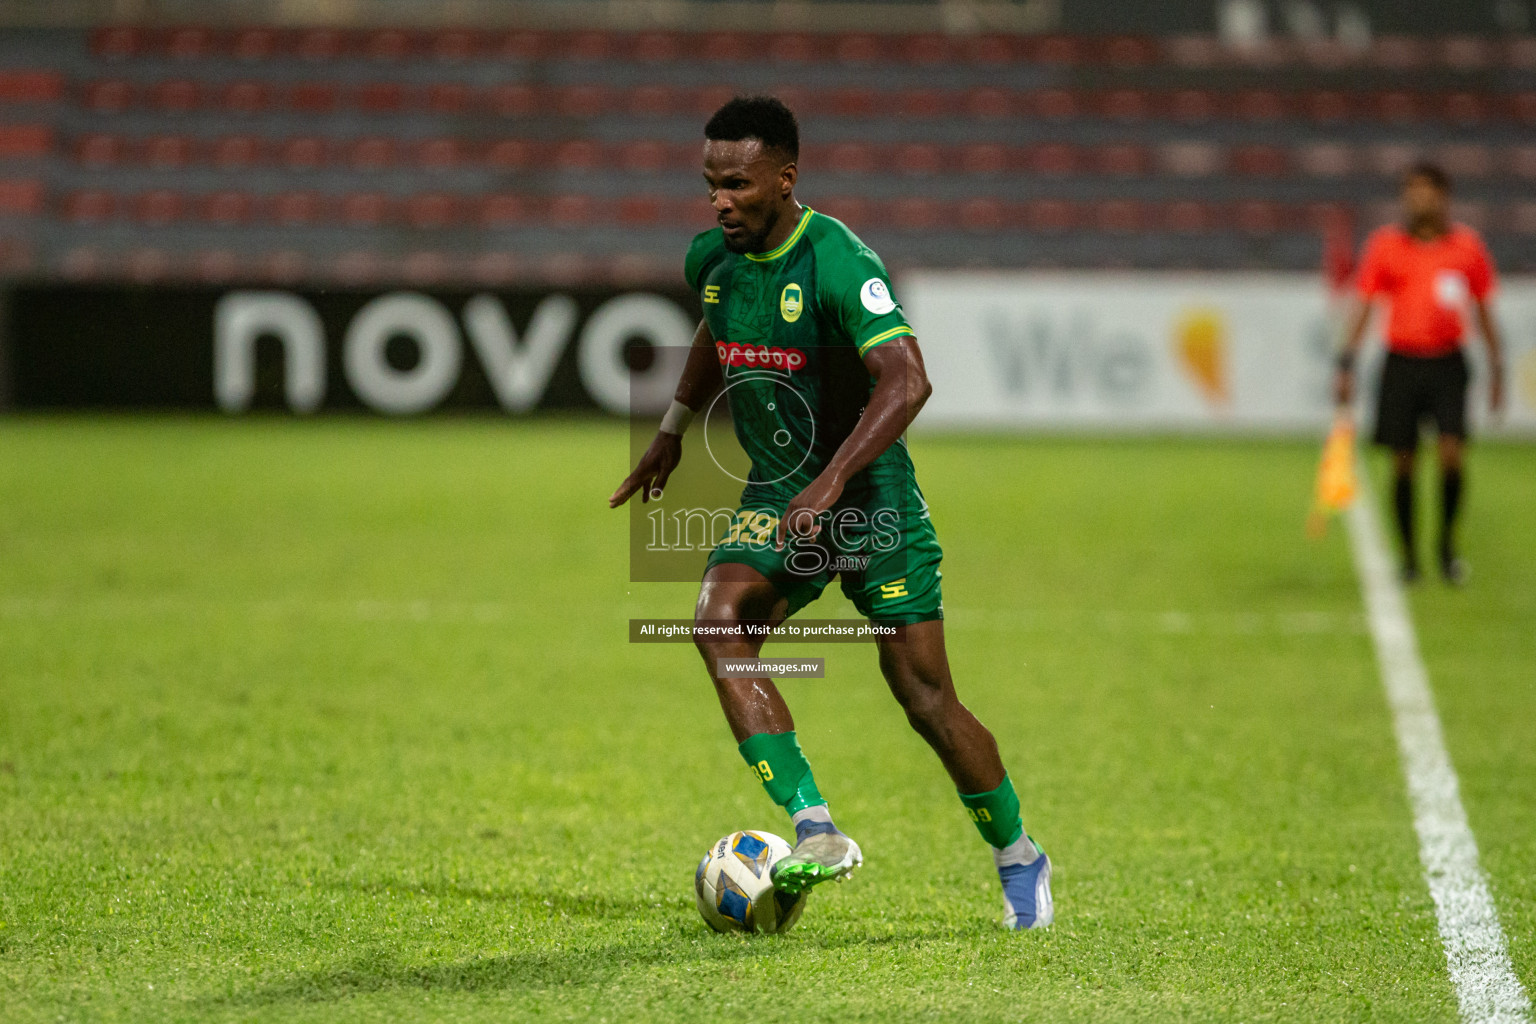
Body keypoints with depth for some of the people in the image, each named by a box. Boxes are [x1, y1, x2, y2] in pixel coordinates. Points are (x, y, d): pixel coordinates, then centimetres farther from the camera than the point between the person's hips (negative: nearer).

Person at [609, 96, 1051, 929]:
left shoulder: (835, 261, -22)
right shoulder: (711, 259, 1)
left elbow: (906, 382, -33)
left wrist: (831, 483, -40)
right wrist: (674, 428, 24)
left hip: (871, 496, -5)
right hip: (774, 497, 5)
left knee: (927, 702, -3)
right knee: (717, 619, -25)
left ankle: (1018, 859, 22)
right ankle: (816, 832, -28)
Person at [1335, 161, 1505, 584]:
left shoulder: (1466, 244, 5)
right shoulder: (1385, 244, 2)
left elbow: (1484, 310, 13)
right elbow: (1362, 305, 3)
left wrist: (1496, 368, 11)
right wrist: (1347, 364, -6)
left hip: (1448, 362, 0)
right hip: (1402, 362, 0)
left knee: (1452, 453, -14)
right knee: (1403, 463, 1)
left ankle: (1447, 541, 7)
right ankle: (1409, 557, 14)